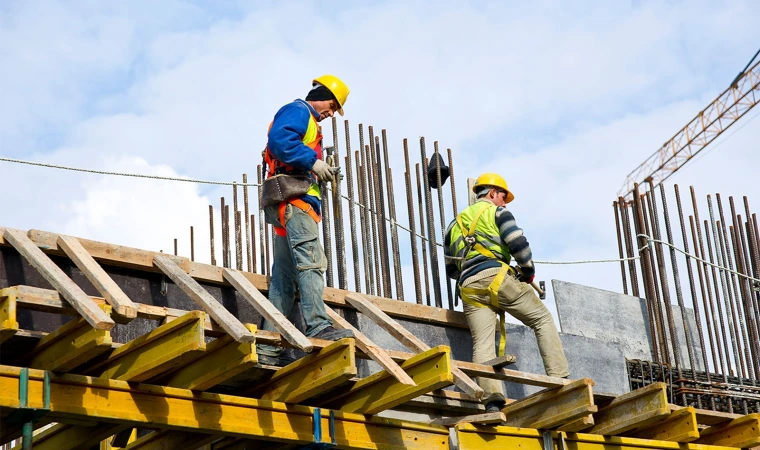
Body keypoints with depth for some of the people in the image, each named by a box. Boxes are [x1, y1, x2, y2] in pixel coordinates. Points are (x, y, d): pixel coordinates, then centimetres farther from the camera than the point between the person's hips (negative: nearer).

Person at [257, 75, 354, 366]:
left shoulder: (306, 121, 32)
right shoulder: (298, 111, 1)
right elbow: (279, 139, -18)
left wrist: (318, 172, 12)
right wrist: (312, 161, -18)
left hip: (289, 207, 10)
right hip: (294, 199, -10)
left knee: (283, 277, 4)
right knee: (310, 261, -21)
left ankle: (269, 348, 1)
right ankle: (319, 327, -32)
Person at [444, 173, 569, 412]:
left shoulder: (455, 224, 30)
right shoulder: (497, 212, 12)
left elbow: (451, 268, 29)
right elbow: (518, 243, -4)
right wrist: (528, 271, 9)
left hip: (468, 287, 5)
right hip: (496, 276, -5)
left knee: (482, 344, -7)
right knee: (543, 319, 6)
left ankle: (492, 400, -25)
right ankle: (559, 379, -6)